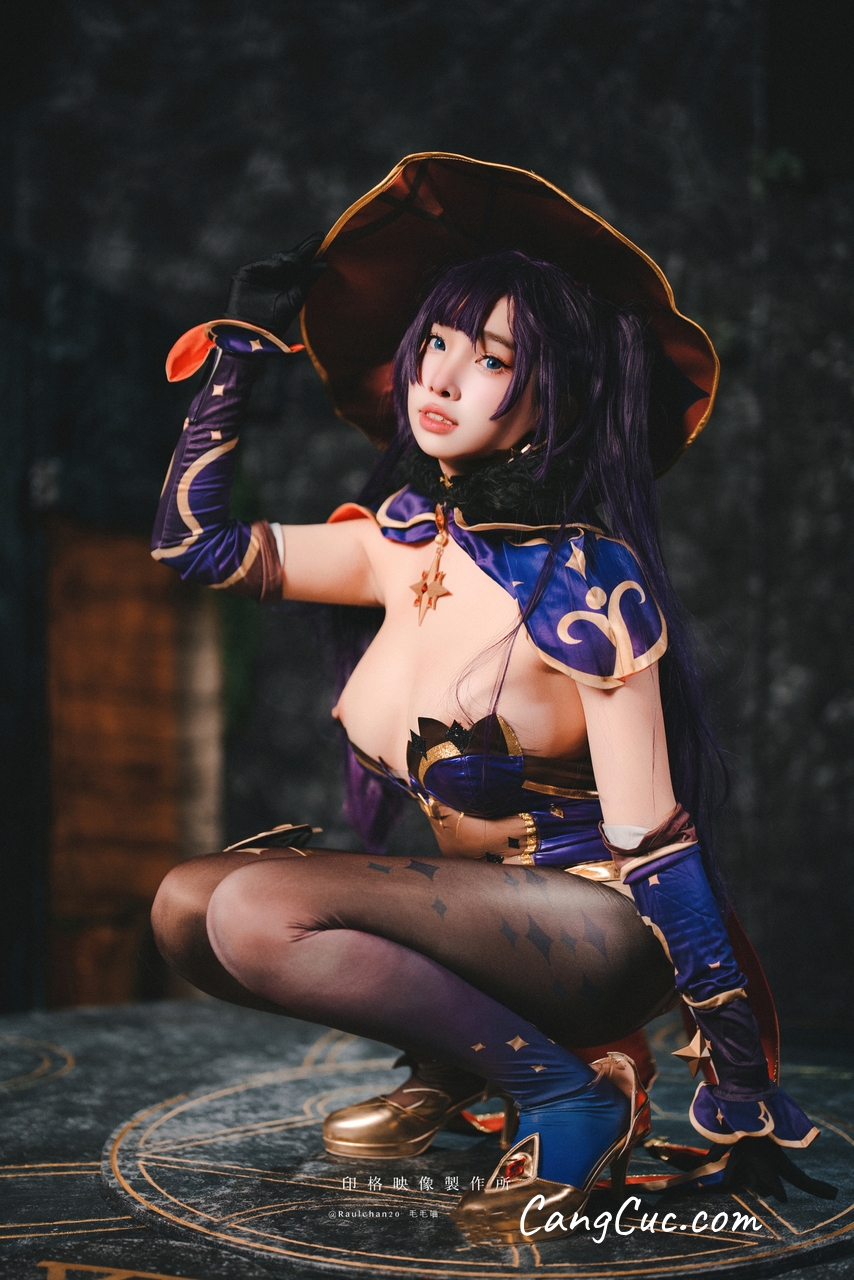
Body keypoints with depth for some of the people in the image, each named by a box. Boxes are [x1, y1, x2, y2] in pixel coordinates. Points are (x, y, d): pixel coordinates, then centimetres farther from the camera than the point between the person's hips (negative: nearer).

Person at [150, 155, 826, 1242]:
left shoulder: (585, 584, -19)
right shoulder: (406, 539, 3)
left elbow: (653, 844, -18)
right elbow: (196, 541, 13)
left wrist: (736, 1069, -16)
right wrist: (241, 348, 11)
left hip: (599, 926, -7)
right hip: (475, 904, 8)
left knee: (257, 910, -26)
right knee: (185, 905, -4)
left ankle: (575, 1093, -13)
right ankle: (458, 1059, 7)